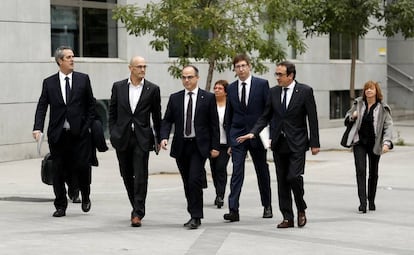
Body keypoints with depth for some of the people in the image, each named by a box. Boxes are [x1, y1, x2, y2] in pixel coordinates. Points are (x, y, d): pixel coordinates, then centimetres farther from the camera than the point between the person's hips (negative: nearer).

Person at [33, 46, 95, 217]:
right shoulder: (49, 83, 5)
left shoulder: (83, 79, 5)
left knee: (81, 167, -5)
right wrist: (38, 128, -13)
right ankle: (60, 206, 16)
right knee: (59, 172, 5)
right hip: (57, 135, 1)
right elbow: (42, 107, 1)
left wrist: (87, 126, 0)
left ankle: (85, 197, 23)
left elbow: (91, 105, 9)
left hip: (79, 133, -1)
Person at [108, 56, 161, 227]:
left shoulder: (152, 89, 2)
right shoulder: (118, 87, 6)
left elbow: (157, 116, 6)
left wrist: (159, 138, 6)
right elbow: (112, 113, 10)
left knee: (140, 176, -9)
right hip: (122, 137, 3)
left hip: (142, 139, -2)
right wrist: (113, 134, 1)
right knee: (127, 176, 11)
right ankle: (137, 208, 27)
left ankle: (137, 214, -10)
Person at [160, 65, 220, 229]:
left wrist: (215, 146, -3)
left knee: (195, 181, -14)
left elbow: (214, 123, 1)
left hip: (199, 146, -4)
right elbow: (167, 120, 9)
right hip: (181, 146, 4)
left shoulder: (208, 98, 1)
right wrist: (164, 137, -9)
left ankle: (196, 217, -7)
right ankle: (194, 215, 19)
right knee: (187, 183, 9)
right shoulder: (175, 98, 9)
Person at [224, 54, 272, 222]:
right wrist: (229, 141, 8)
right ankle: (233, 210, -14)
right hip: (237, 135, 1)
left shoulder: (262, 84, -2)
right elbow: (229, 115, 11)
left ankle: (267, 206, 26)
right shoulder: (231, 88, 7)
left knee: (262, 171, 11)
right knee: (236, 172, -9)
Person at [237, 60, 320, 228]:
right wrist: (253, 133, -5)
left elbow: (312, 118, -4)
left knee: (294, 177, -15)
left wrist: (314, 143, -8)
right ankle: (287, 218, 11)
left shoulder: (305, 91, -5)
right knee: (282, 181, 5)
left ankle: (301, 210, 8)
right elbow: (265, 117, 11)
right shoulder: (274, 92, 7)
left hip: (297, 143, -5)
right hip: (279, 143, 5)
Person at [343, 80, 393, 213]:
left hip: (374, 144, -1)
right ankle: (362, 202, -16)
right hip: (359, 142, 1)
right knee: (360, 171, -11)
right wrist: (353, 117, -9)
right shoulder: (358, 104, 3)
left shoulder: (382, 108, -4)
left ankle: (371, 201, 25)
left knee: (373, 173, 10)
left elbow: (388, 126, -10)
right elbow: (347, 120, 15)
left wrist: (386, 142, -24)